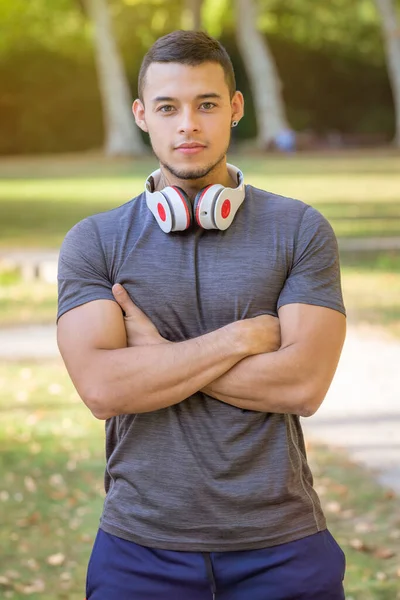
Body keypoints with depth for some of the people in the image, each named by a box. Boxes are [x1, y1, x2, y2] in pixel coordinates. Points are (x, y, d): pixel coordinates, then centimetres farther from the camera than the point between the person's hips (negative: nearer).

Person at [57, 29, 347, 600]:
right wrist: (242, 337, -12)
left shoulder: (301, 230, 1)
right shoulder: (93, 243, 2)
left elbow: (303, 383, -11)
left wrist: (158, 354, -10)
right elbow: (103, 387, -13)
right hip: (142, 547, 0)